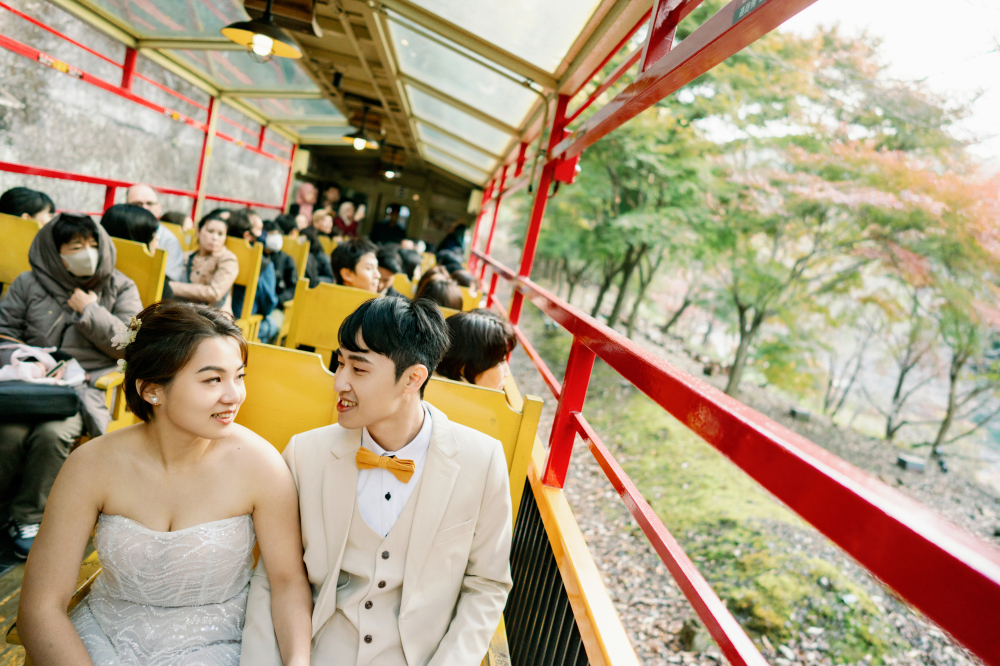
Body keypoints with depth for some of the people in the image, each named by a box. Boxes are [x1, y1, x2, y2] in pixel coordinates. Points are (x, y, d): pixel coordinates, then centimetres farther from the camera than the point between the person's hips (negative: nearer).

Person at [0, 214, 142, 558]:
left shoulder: (120, 288, 8)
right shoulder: (28, 284, 12)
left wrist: (91, 311, -6)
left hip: (87, 386, -1)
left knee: (51, 433, -30)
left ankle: (30, 517, -10)